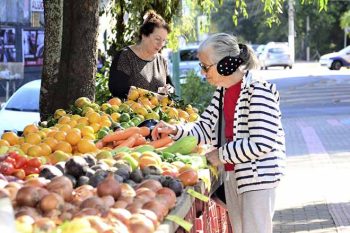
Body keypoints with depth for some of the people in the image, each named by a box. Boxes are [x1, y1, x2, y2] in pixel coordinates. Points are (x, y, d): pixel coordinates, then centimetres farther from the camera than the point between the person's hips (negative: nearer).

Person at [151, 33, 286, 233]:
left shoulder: (259, 90, -19)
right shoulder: (222, 92, 8)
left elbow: (261, 143, -24)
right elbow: (205, 128, 10)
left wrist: (222, 154, -16)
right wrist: (175, 130, -7)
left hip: (257, 175, -9)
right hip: (232, 174, 9)